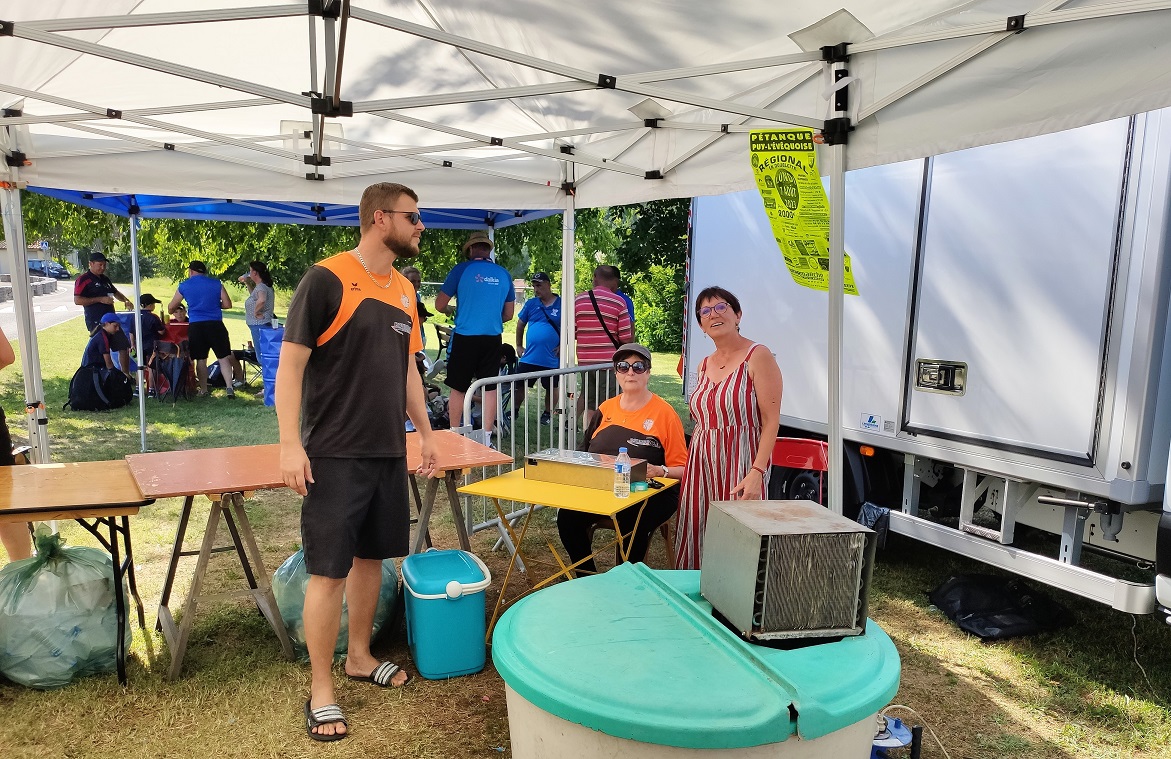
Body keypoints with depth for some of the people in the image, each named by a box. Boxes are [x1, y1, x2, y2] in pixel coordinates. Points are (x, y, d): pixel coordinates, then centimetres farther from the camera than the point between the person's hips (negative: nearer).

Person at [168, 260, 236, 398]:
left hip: (195, 326, 1)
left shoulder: (184, 286, 7)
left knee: (201, 359, 9)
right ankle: (229, 387, -7)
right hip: (215, 325, -1)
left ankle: (203, 390, 15)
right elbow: (228, 304, 4)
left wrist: (172, 312, 38)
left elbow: (171, 308, 15)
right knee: (223, 357, 3)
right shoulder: (216, 284, 5)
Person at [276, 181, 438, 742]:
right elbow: (290, 364, -12)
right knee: (329, 570, 0)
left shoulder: (404, 290, 11)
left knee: (371, 557, 16)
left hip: (388, 452, 7)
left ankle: (359, 658, 34)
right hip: (335, 455, -7)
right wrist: (290, 444, -17)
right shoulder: (326, 278, -11)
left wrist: (424, 432, 18)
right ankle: (321, 691, 15)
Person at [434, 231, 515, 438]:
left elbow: (440, 305, 0)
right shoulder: (503, 274, 8)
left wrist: (451, 311, 21)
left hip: (465, 337, -3)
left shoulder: (461, 270, -3)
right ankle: (487, 437, 10)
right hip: (493, 338, 3)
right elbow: (508, 314, 15)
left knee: (458, 388, 7)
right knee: (490, 388, 7)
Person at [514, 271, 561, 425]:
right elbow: (520, 325, 14)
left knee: (551, 388, 11)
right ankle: (514, 411, 21)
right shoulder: (531, 303, 5)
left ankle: (547, 414, 28)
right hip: (529, 356, 2)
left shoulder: (562, 304, -5)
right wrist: (519, 346, 11)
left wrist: (562, 346, -7)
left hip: (551, 359, -2)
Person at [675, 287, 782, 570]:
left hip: (740, 465, -6)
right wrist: (691, 467, 14)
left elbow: (771, 421, -12)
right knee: (698, 541, 7)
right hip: (701, 465, 7)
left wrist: (757, 472, -20)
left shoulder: (757, 356, -6)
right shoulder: (704, 366, 15)